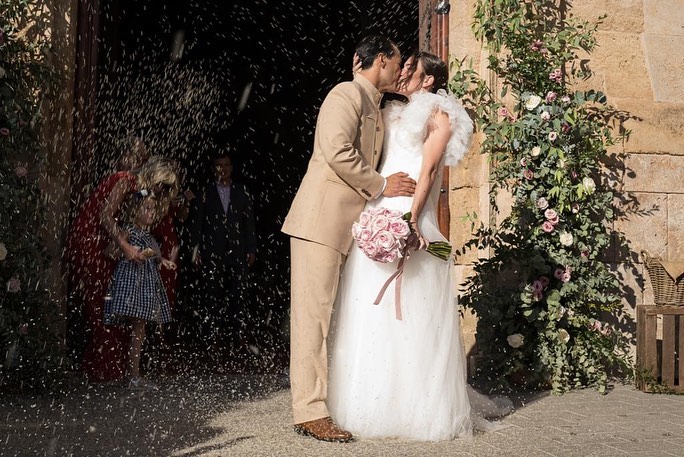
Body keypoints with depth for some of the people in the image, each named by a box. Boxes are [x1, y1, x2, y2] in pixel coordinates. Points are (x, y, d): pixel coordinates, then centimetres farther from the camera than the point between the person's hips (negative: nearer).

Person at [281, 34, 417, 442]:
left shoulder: (374, 107, 23)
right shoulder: (346, 94, -6)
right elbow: (337, 152, -18)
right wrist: (380, 186, -10)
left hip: (347, 226, 9)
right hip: (322, 220, -9)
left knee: (327, 315, 8)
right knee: (313, 313, -8)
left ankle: (322, 401, 12)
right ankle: (310, 412, -7)